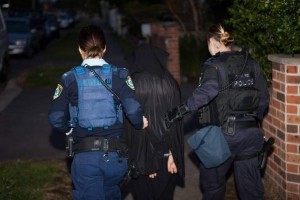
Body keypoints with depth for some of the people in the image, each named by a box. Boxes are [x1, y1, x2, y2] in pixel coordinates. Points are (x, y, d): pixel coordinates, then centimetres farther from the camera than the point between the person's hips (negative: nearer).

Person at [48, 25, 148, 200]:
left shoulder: (70, 78, -2)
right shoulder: (118, 75, -3)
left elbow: (56, 118, -6)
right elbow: (133, 110, -15)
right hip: (115, 154, 1)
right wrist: (140, 124, 6)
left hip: (84, 156, -1)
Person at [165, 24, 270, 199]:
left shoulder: (214, 65, -9)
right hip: (250, 133, 5)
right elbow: (264, 98, 8)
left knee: (213, 183, 14)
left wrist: (180, 111, -30)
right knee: (251, 185, 11)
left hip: (222, 134, -5)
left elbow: (206, 92, -28)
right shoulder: (251, 63, 7)